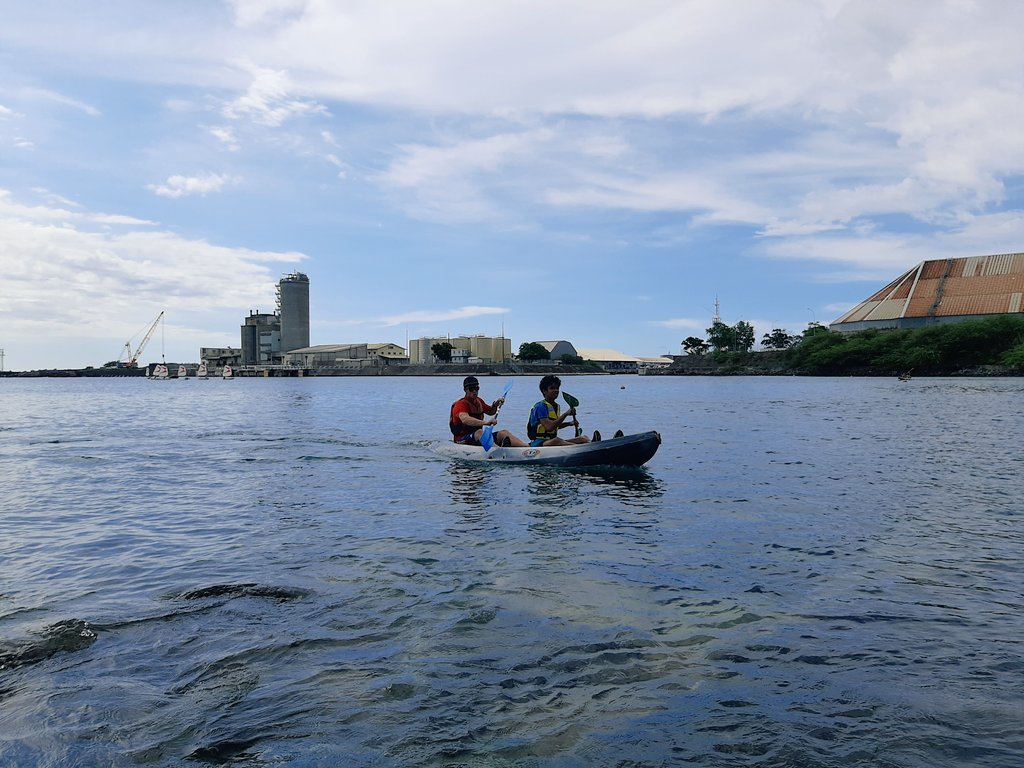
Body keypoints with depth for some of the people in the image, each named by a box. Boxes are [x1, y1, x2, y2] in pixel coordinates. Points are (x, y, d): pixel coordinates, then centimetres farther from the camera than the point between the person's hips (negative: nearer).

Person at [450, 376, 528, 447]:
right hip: (462, 440, -8)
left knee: (504, 433, -9)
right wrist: (485, 422, -48)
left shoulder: (478, 401, 14)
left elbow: (490, 412, 32)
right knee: (480, 432, -37)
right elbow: (465, 419, -36)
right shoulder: (461, 404, -14)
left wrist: (495, 405, 8)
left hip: (479, 438, 8)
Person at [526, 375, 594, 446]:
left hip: (552, 441, 9)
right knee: (556, 441, -41)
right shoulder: (540, 407, -14)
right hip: (538, 443, -9)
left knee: (584, 438, -7)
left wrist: (569, 423, 12)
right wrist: (565, 414, -26)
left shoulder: (556, 406, 14)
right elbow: (549, 427, -27)